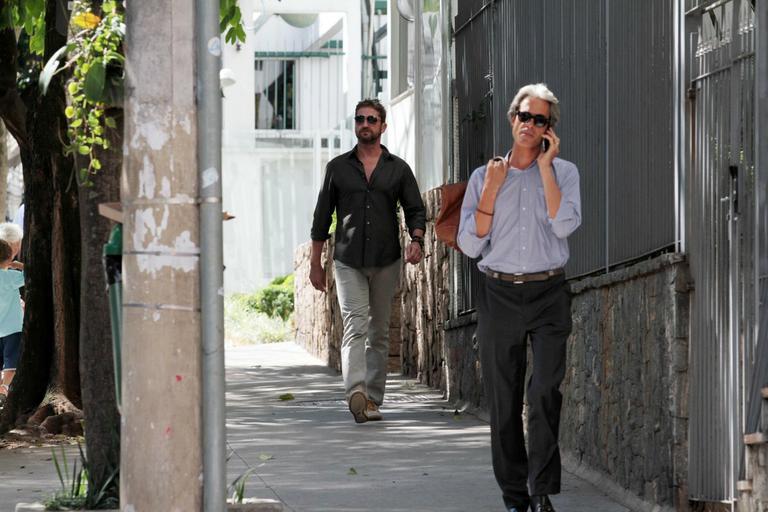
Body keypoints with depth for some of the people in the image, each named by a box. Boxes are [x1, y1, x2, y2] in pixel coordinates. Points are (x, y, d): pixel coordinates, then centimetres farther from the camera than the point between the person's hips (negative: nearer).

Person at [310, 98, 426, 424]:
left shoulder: (398, 169, 10)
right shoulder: (338, 168, 9)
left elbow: (415, 209, 9)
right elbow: (322, 217, 12)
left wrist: (416, 240, -12)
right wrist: (315, 262, 10)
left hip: (386, 262, 2)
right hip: (348, 262, -2)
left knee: (379, 332, 7)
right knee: (355, 326, -17)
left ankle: (373, 398, 13)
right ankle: (356, 392, -33)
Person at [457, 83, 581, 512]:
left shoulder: (564, 172, 6)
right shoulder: (484, 177, 9)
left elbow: (565, 224, -11)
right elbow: (470, 244, 4)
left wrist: (545, 166, -8)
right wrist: (491, 190, -4)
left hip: (548, 295, -2)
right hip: (499, 294, 2)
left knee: (546, 390, -15)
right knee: (503, 398, 2)